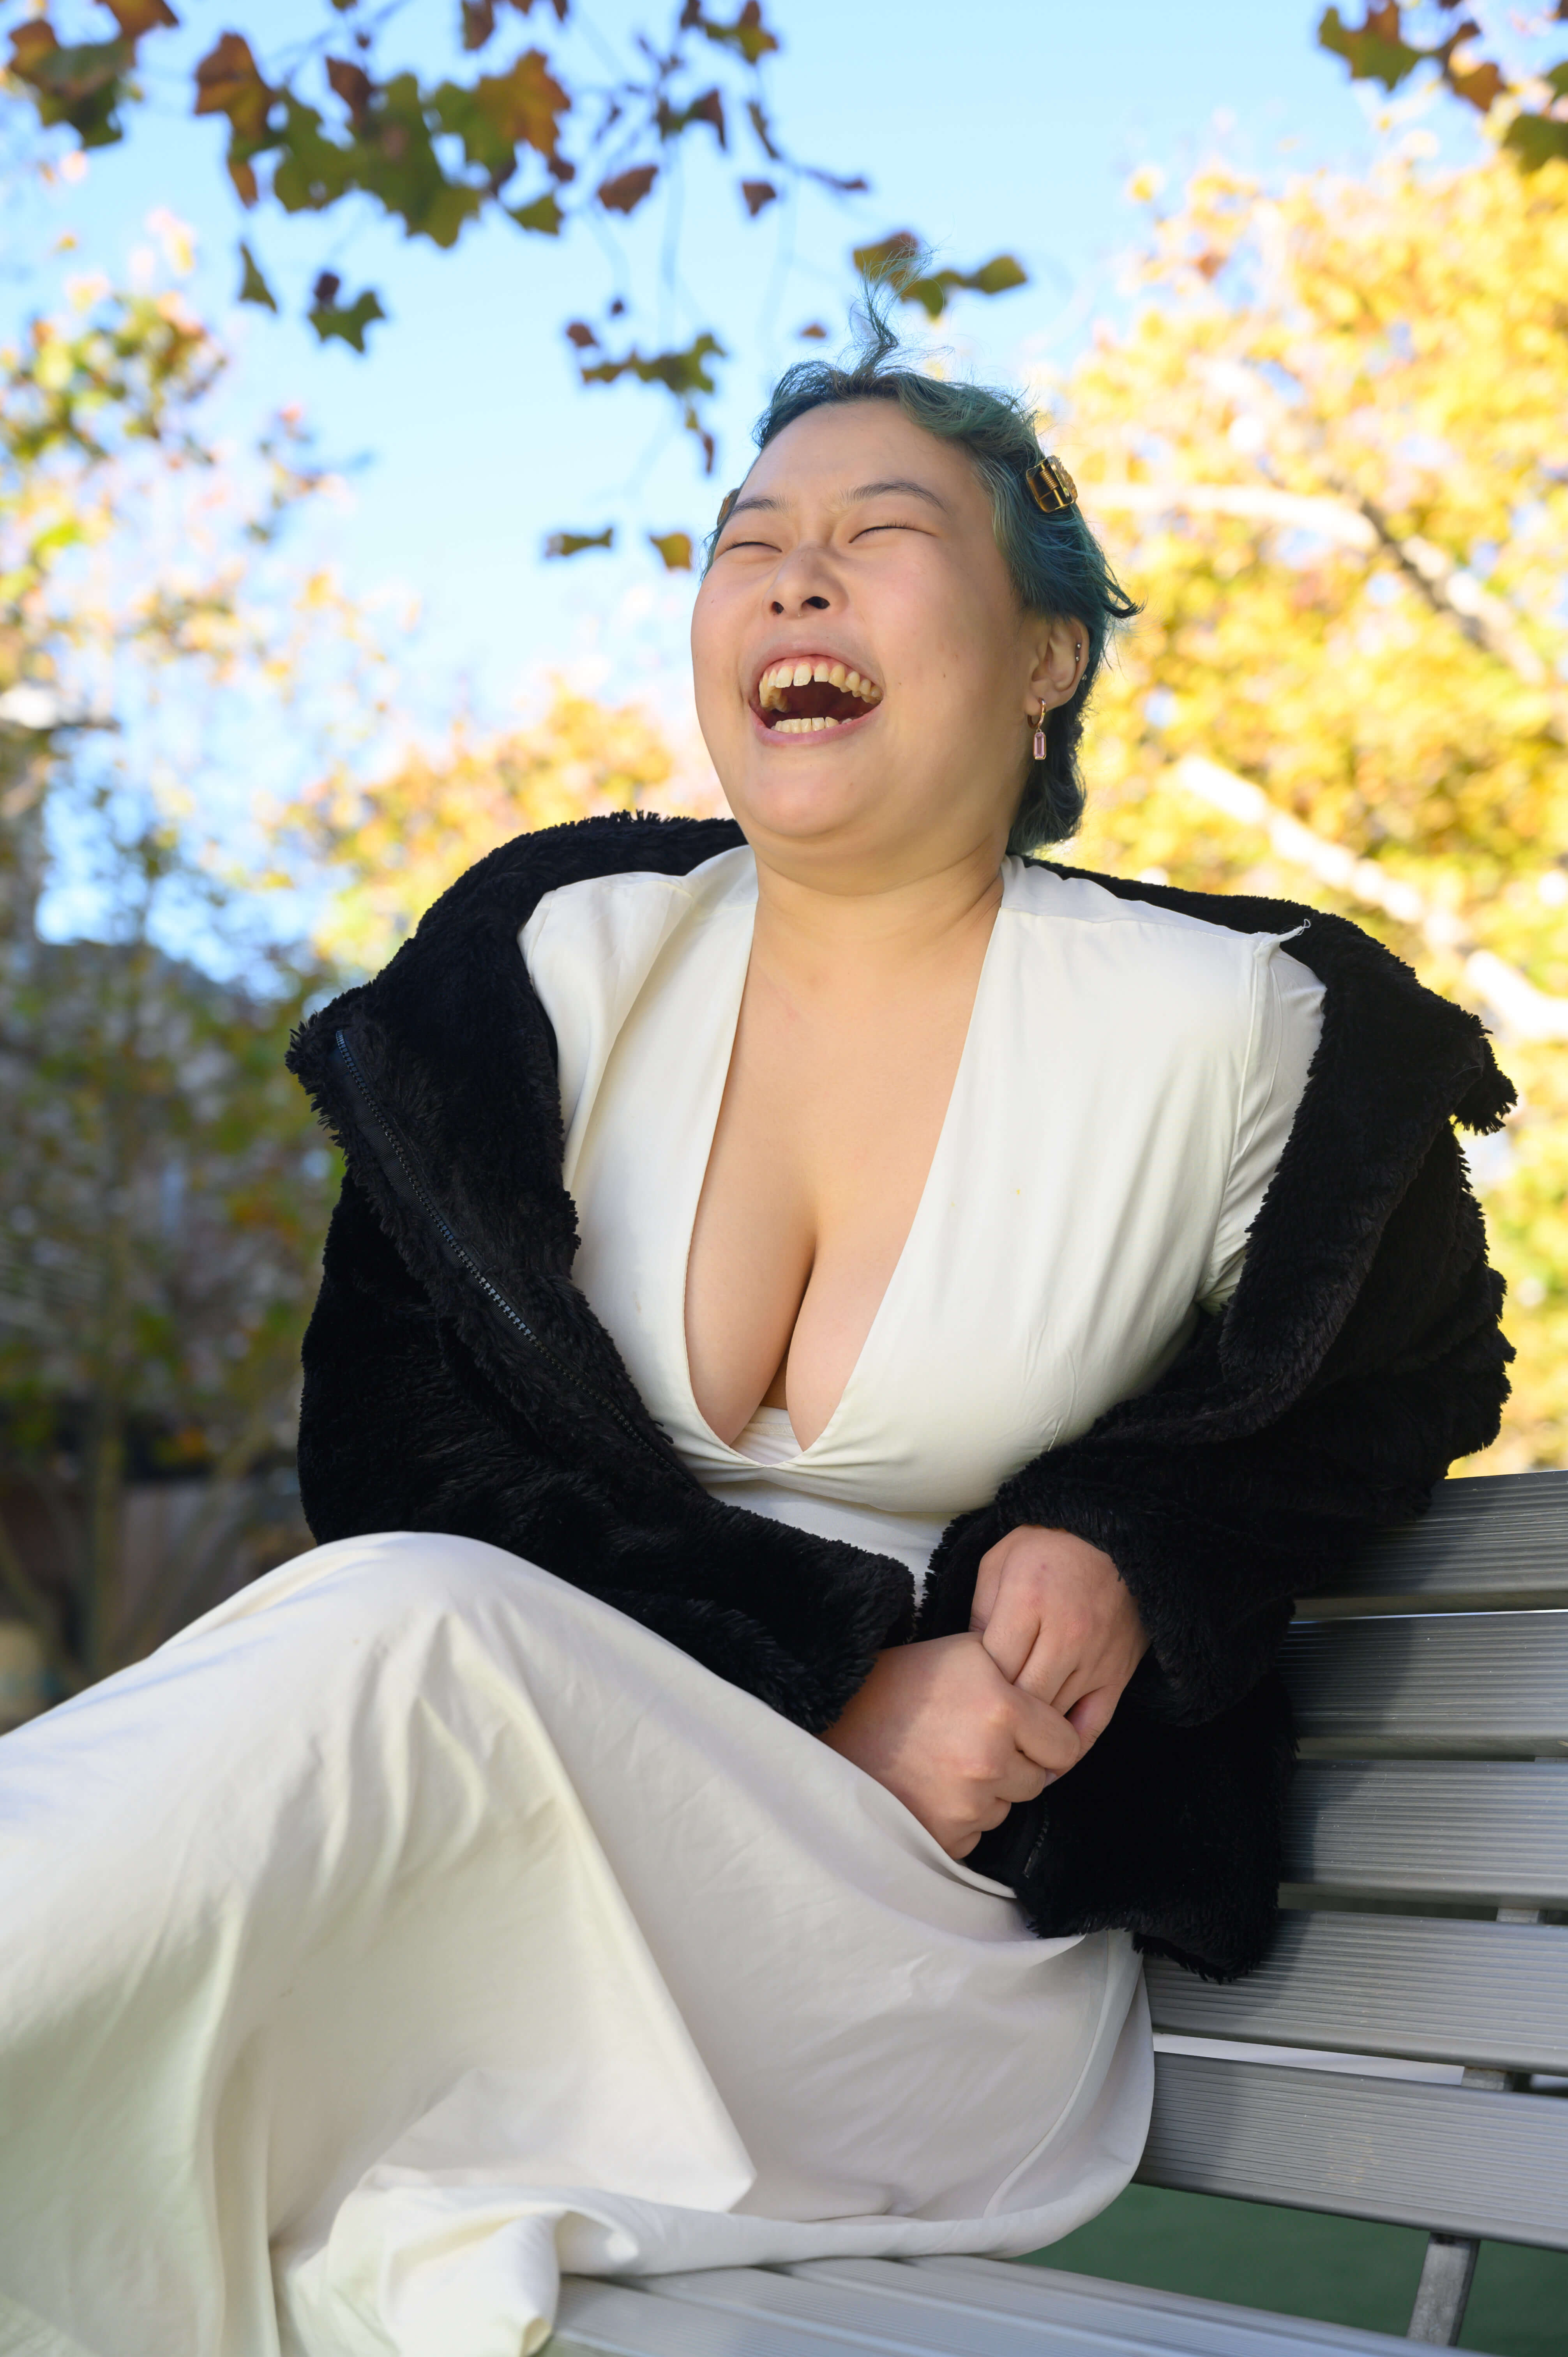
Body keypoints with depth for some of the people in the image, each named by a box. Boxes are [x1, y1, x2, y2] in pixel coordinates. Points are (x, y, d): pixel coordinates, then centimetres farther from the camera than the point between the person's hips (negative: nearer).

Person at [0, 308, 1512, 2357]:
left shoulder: (1232, 1030, -2)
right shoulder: (558, 959, 3)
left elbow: (1399, 1379, 16)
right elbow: (390, 1438, -2)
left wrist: (1131, 1541, -7)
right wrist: (825, 1672, -16)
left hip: (946, 1925, -2)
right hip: (522, 1831, 3)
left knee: (411, 1638, -31)